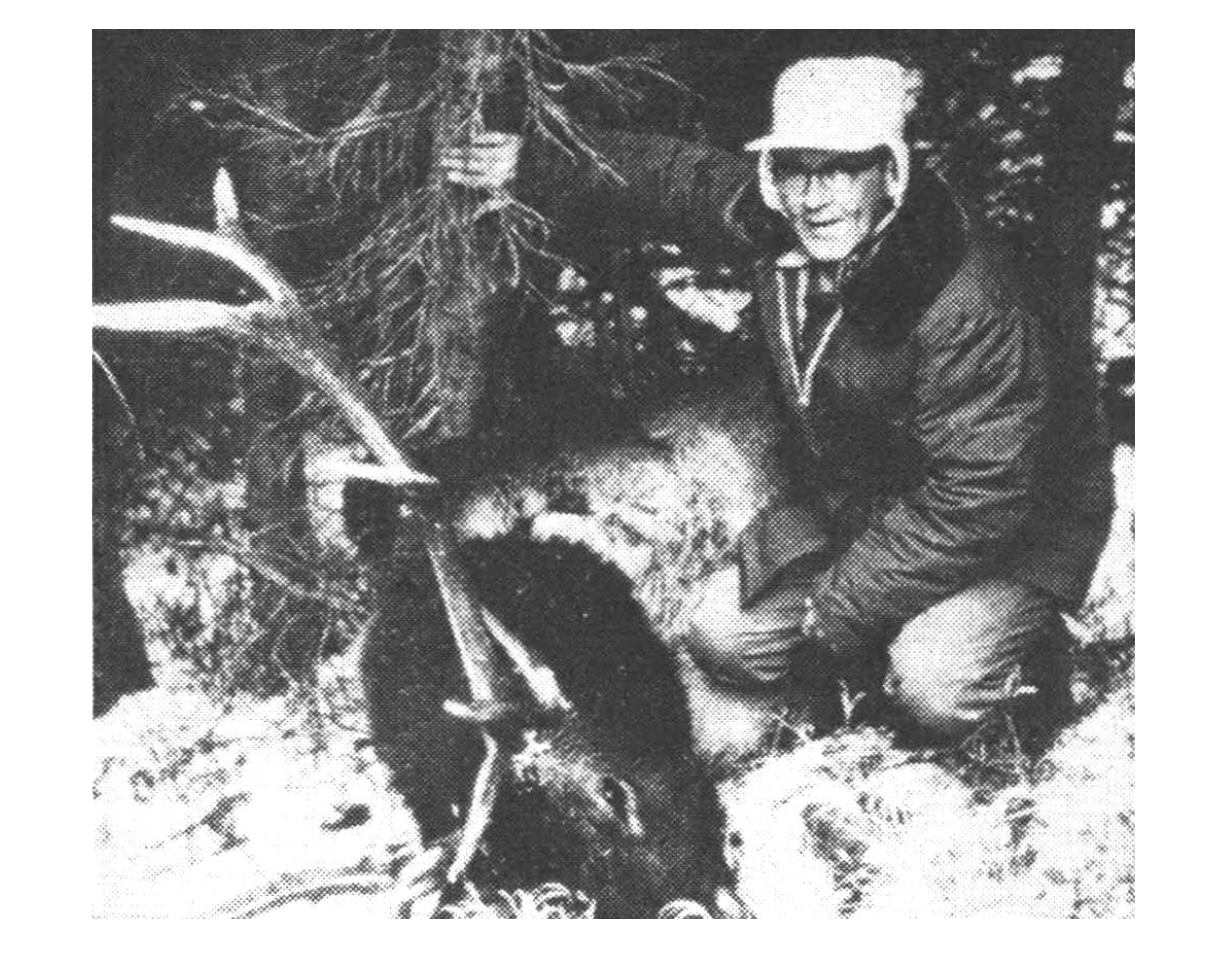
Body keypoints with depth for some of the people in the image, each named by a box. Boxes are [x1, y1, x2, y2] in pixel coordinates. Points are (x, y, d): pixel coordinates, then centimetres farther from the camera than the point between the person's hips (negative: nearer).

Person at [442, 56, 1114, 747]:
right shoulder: (773, 222, -14)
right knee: (724, 641, 0)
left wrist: (847, 600, -24)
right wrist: (529, 168, -6)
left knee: (932, 697, -28)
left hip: (1008, 529, -6)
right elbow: (670, 176, 5)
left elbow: (977, 498, -31)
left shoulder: (968, 308, -35)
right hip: (850, 499, 7)